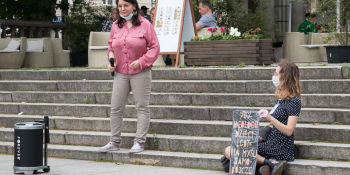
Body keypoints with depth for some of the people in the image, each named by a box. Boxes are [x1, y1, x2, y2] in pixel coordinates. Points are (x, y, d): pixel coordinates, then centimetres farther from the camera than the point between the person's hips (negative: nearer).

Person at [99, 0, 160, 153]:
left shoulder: (145, 24, -4)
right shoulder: (116, 26, 8)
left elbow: (155, 47, -4)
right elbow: (111, 45, 20)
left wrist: (141, 62, -16)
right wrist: (111, 58, 0)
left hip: (140, 73, -4)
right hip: (120, 73, 4)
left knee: (142, 107, 0)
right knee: (115, 108, 4)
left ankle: (139, 142, 5)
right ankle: (114, 142, 13)